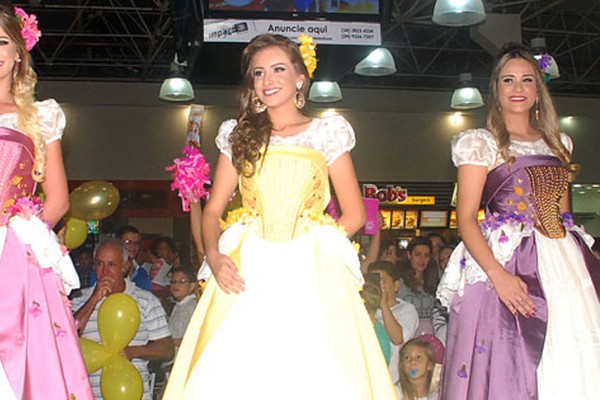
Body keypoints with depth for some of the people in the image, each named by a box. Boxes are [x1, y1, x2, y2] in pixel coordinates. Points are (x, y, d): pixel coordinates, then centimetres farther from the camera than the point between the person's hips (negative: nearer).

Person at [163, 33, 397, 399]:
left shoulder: (326, 133, 8)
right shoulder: (239, 135, 14)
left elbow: (355, 214, 7)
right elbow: (213, 209, 11)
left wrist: (314, 249, -7)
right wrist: (215, 257, -7)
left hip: (309, 275, -1)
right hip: (247, 274, 2)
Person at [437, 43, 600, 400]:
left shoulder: (558, 143, 17)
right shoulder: (482, 143, 2)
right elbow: (466, 220, -7)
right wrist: (497, 274, -20)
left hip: (565, 262, 5)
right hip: (509, 263, -5)